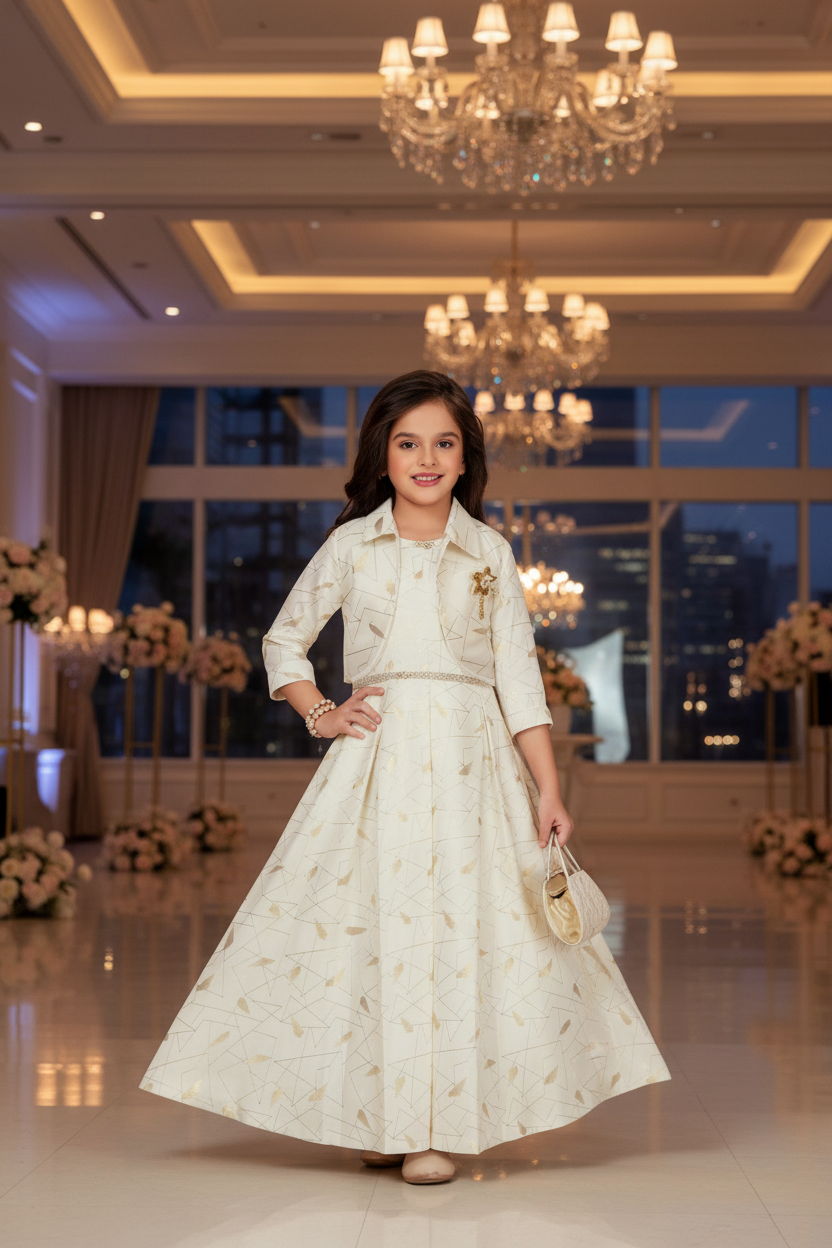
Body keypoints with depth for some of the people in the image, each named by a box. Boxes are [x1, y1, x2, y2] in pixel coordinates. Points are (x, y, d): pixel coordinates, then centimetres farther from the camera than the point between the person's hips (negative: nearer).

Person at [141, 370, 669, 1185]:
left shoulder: (490, 553, 7)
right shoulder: (351, 546, 7)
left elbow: (519, 676, 4)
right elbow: (283, 641, 17)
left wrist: (548, 790, -3)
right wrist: (319, 715, 1)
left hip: (470, 758, 0)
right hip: (377, 757, 0)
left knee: (464, 925, -5)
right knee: (369, 922, -2)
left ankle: (439, 1125, 4)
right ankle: (380, 1117, 10)